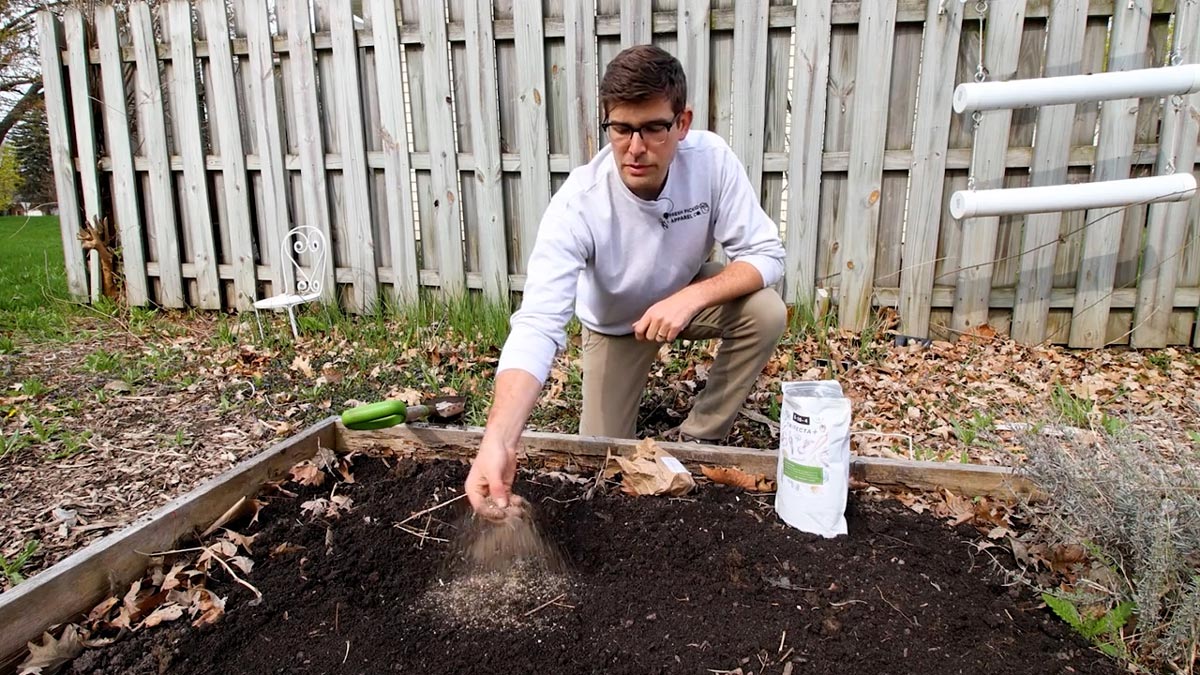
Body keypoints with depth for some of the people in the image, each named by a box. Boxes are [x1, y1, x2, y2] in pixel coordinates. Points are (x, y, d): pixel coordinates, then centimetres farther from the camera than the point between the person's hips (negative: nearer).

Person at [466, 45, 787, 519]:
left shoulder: (711, 159, -29)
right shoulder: (579, 203, -37)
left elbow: (766, 254, -24)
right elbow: (537, 324, -46)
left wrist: (691, 297, -43)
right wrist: (498, 441, -61)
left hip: (690, 298, 2)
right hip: (614, 321, -1)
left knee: (766, 312, -27)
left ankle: (699, 439, -4)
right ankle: (627, 384, 34)